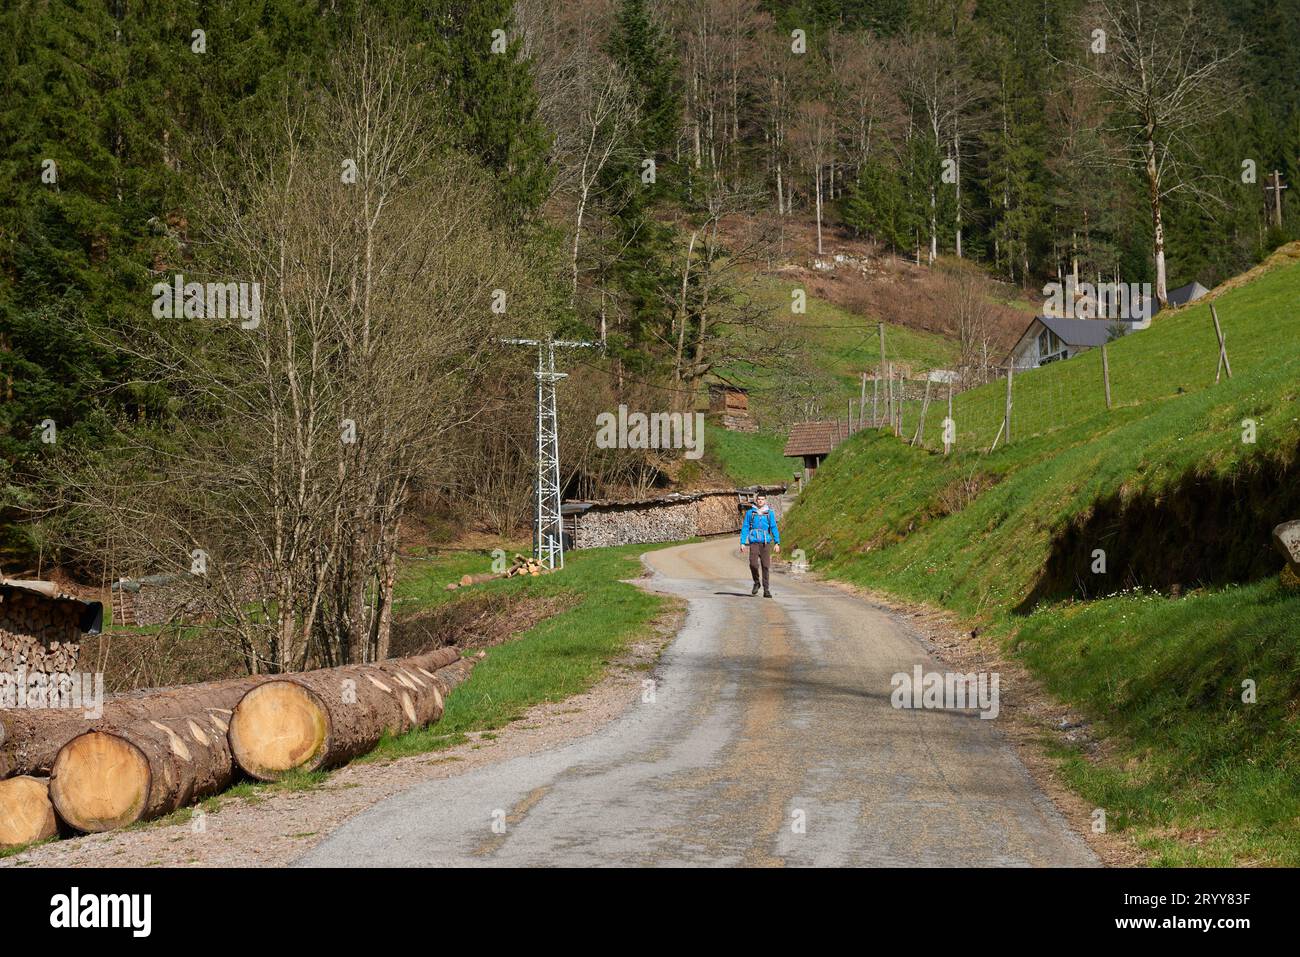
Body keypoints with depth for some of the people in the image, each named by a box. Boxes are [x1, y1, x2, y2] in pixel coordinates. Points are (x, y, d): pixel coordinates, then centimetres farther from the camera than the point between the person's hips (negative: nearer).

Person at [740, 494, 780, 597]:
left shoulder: (770, 513, 6)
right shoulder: (750, 513, 7)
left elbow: (774, 528, 3)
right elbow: (745, 528, 8)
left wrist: (777, 543, -7)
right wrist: (742, 543, 1)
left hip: (765, 543, 0)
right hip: (754, 542, 0)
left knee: (766, 566, -1)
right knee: (753, 564, -16)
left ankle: (766, 590, 6)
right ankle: (756, 583, 11)